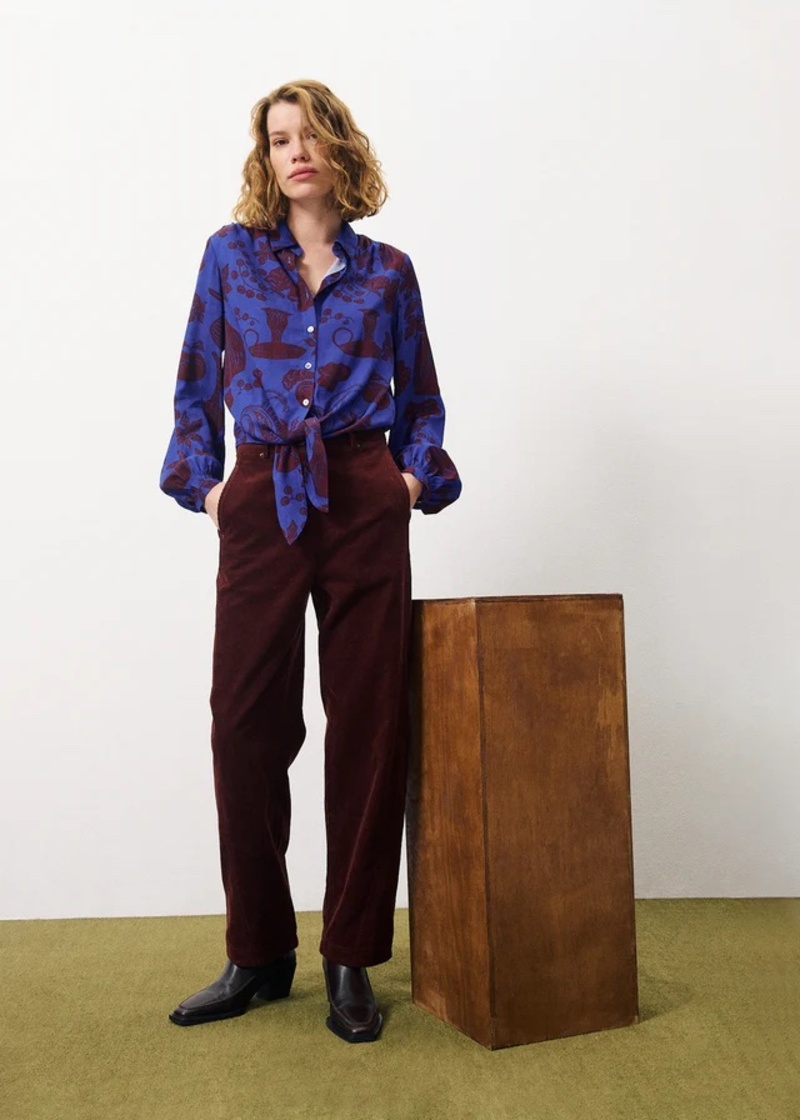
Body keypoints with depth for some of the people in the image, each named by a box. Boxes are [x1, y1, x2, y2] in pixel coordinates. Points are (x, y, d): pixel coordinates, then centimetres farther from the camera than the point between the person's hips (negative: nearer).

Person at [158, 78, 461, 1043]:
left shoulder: (387, 271, 12)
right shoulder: (231, 254, 12)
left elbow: (420, 401, 17)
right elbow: (197, 388, 12)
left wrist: (416, 475, 2)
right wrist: (202, 482, 1)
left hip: (364, 505, 0)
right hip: (259, 506, 0)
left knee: (369, 725, 0)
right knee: (246, 726, 0)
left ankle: (351, 959, 14)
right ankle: (258, 954, 18)